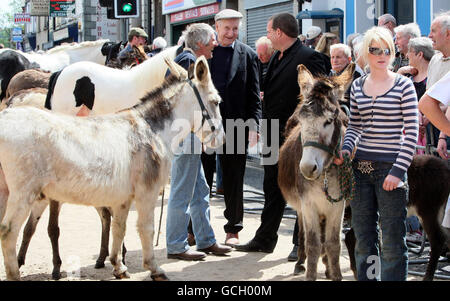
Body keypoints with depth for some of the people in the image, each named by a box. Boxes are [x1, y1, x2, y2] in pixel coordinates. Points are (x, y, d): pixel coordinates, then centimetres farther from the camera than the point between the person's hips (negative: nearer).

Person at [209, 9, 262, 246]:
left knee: (234, 180, 6)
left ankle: (233, 229, 18)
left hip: (235, 126, -1)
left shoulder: (248, 55, 3)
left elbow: (254, 95, 2)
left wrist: (253, 125, -8)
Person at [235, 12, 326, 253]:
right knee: (272, 189, 16)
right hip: (275, 136, 9)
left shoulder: (308, 57, -13)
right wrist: (264, 128, 12)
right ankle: (265, 240, 25)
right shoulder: (276, 57, 13)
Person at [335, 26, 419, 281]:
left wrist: (398, 171, -14)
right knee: (363, 238, 12)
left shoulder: (404, 85, -4)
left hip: (390, 167, -5)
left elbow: (412, 132, -7)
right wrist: (346, 150, -3)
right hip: (361, 166, 5)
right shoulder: (358, 85, 9)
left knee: (392, 242, -2)